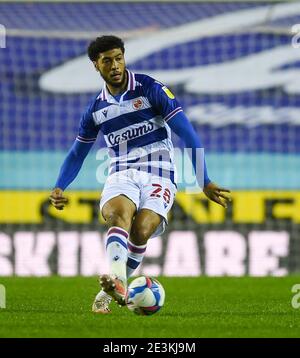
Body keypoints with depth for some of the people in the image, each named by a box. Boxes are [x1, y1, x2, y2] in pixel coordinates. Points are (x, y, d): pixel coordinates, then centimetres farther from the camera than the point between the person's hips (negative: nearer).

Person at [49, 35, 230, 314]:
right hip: (121, 175, 2)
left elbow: (187, 134, -5)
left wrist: (204, 181, -11)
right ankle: (116, 279, -56)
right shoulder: (96, 109, 12)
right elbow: (77, 153, 24)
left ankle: (110, 291, -5)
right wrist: (59, 188, 6)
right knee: (119, 216, -33)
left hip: (158, 174, -2)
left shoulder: (151, 90, -2)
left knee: (140, 233, -27)